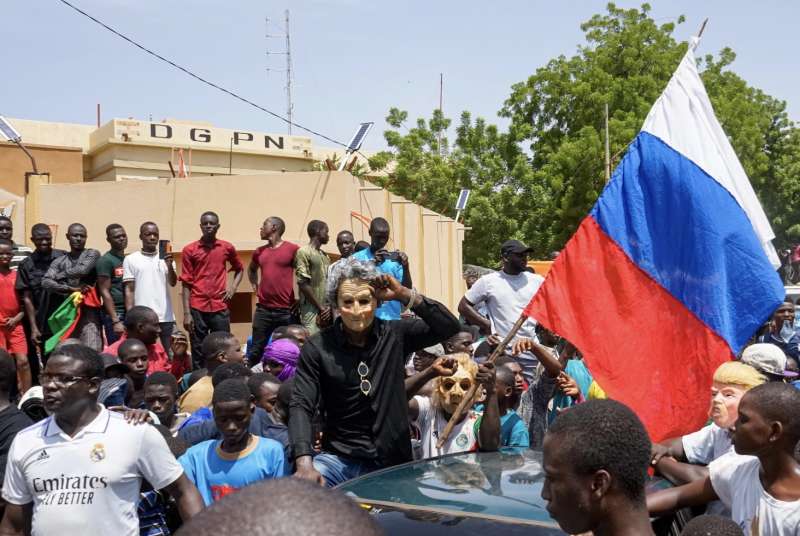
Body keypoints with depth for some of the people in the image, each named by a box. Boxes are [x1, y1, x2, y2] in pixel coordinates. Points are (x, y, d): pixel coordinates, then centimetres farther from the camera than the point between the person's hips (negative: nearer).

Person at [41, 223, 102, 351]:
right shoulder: (59, 261, 15)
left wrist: (59, 276, 3)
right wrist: (71, 289, -13)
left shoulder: (92, 254, 7)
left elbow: (82, 270, -13)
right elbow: (46, 283, 0)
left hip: (88, 311, -4)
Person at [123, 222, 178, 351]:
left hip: (165, 317, 2)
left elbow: (173, 283, -4)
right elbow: (129, 290, 3)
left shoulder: (166, 258, 9)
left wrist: (169, 265, -22)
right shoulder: (131, 259, 4)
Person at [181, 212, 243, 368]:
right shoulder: (189, 250, 1)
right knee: (198, 353, 4)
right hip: (197, 309, -1)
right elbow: (186, 283, 1)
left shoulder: (227, 248, 6)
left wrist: (233, 287, 4)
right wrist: (186, 313, -5)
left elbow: (239, 269, 23)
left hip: (220, 308, 1)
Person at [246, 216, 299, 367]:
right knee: (256, 349, 6)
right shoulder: (259, 252, 11)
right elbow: (251, 269, 32)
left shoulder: (293, 249, -5)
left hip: (286, 310, -4)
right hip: (263, 309, 4)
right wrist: (254, 284, 15)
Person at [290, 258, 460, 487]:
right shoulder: (318, 348, -5)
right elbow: (301, 406, -12)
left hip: (393, 463, 2)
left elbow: (451, 327, -8)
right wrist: (305, 464, -27)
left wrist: (405, 295, -17)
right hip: (339, 458, -2)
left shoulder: (395, 335, -1)